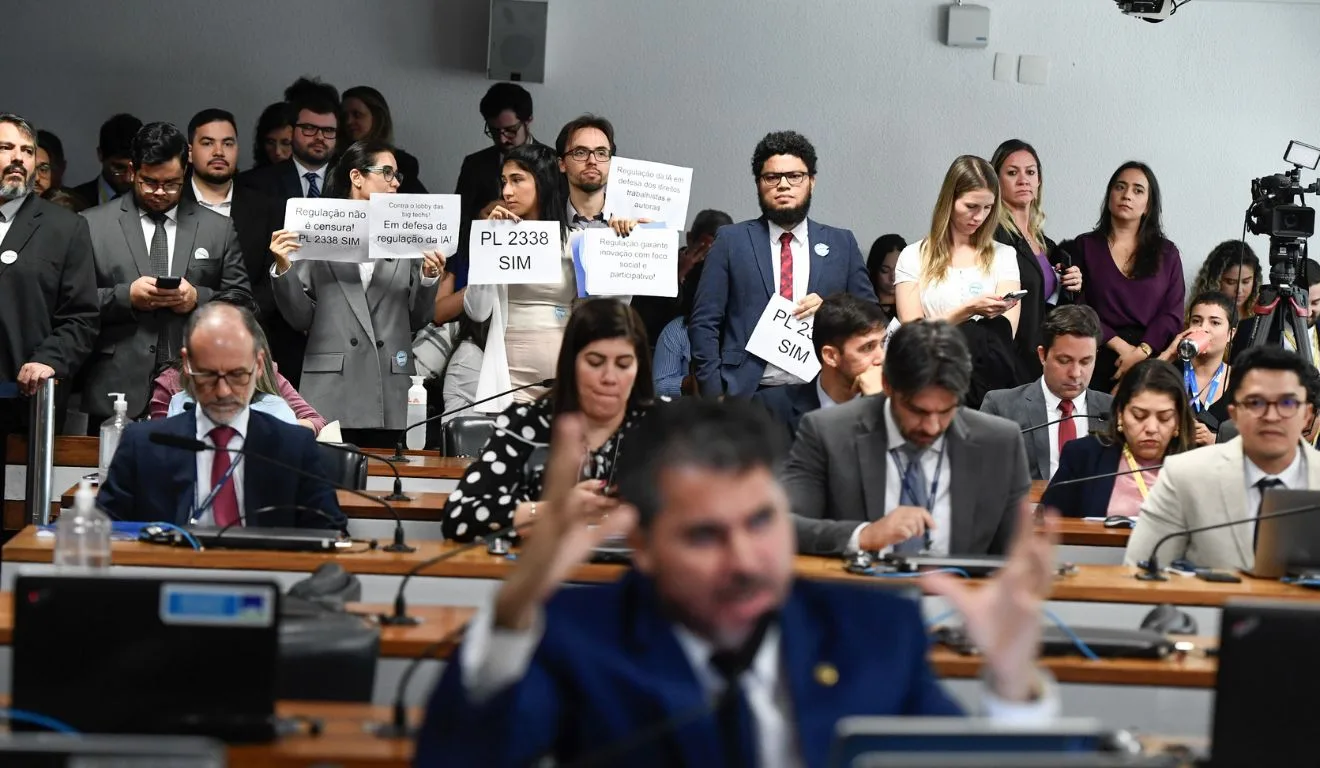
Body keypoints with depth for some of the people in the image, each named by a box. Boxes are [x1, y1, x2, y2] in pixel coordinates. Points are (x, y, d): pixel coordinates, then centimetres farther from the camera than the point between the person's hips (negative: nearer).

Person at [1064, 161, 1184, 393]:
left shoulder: (1167, 253, 14)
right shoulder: (1084, 247, 9)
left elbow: (1172, 315, 4)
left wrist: (1141, 352, -12)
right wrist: (1122, 347, -10)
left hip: (1151, 362, 1)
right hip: (1097, 363, -1)